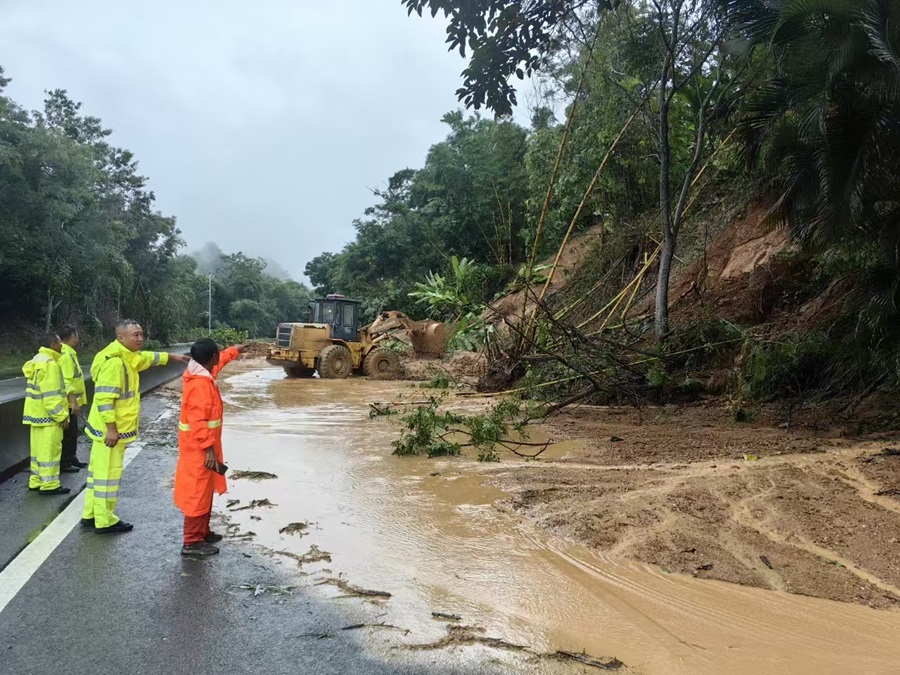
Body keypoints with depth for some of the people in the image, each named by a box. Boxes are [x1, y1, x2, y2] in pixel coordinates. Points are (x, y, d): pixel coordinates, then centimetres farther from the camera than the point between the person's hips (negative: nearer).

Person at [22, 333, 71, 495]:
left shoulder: (38, 360, 15)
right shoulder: (49, 363, -18)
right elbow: (51, 394, -23)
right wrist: (61, 415, -19)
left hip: (37, 413, 10)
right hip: (47, 414, -10)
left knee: (39, 448, 15)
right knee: (49, 449, -4)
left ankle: (36, 481, 22)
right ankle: (49, 484, 0)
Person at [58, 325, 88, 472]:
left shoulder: (69, 353, 13)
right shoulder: (65, 354, -19)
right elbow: (65, 381, -25)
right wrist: (73, 401, -27)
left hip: (72, 401, 10)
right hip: (68, 403, -10)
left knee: (73, 432, 18)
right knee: (67, 433, -2)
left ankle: (71, 459, 28)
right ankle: (64, 463, 5)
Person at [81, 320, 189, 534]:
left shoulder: (127, 357, 10)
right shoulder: (114, 362, -22)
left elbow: (147, 357, 32)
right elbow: (104, 397, -26)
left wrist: (171, 356, 39)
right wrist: (111, 428, -27)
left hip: (111, 428, 10)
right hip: (110, 429, -10)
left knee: (98, 470, 17)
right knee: (108, 474, -2)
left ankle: (90, 515, 28)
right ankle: (104, 522, 6)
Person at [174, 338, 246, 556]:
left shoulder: (202, 373, 5)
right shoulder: (200, 383, -25)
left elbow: (219, 362, 29)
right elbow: (198, 420, -28)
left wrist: (235, 350, 41)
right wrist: (209, 448, -28)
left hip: (200, 443, 10)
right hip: (199, 446, -10)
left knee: (205, 490, 19)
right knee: (198, 492, -3)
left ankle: (202, 532, 31)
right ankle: (192, 542, 5)